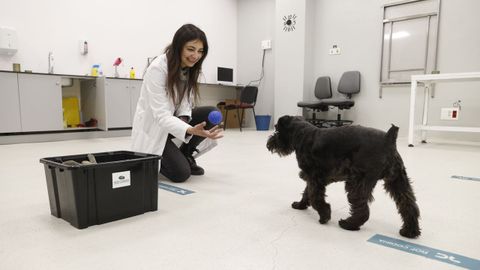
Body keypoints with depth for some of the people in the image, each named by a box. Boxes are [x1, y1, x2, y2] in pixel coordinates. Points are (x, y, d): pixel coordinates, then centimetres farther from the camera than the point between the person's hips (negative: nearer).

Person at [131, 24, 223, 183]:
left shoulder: (190, 68, -5)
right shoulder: (157, 69, -27)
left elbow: (185, 101, 0)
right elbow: (161, 115, -33)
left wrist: (184, 118, -23)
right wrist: (190, 130, -49)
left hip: (173, 118, 7)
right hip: (153, 127, -6)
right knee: (181, 173, -20)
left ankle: (185, 155, 2)